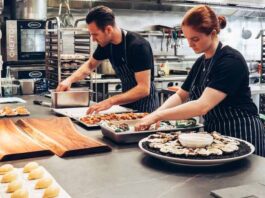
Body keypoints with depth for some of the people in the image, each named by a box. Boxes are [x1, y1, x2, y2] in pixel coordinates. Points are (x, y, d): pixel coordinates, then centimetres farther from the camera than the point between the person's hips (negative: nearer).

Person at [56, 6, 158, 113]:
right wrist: (70, 79, -3)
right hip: (127, 100, 6)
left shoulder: (138, 46, -26)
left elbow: (144, 89, -30)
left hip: (144, 106, -6)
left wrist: (111, 101, -36)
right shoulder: (106, 44, -5)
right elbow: (90, 65, 13)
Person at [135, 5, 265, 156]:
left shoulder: (231, 61, -21)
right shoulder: (201, 62, 6)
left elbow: (203, 106, -29)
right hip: (214, 131, 8)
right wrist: (156, 113, -9)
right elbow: (181, 95, 10)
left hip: (241, 133, -7)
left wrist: (158, 116, -27)